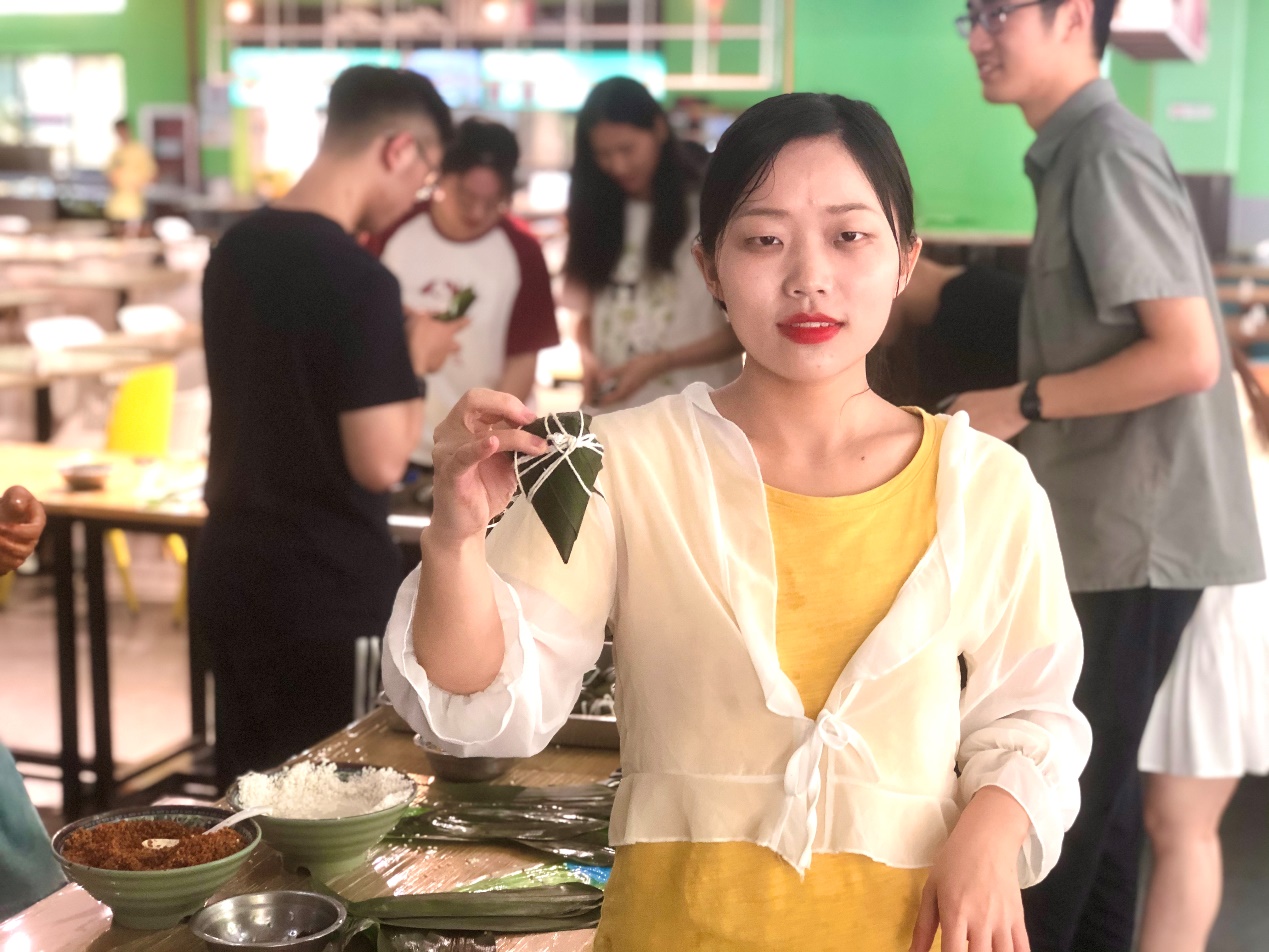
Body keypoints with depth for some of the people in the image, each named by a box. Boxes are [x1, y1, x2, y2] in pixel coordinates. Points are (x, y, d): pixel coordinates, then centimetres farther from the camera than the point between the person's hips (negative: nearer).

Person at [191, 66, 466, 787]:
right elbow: (380, 463, -21)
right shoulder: (358, 279, -20)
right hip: (328, 591, -8)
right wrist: (417, 361, -6)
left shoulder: (238, 249, 5)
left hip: (233, 572, 8)